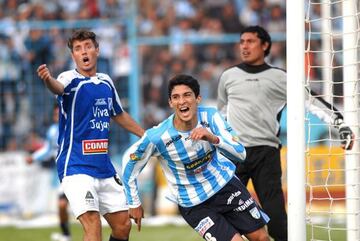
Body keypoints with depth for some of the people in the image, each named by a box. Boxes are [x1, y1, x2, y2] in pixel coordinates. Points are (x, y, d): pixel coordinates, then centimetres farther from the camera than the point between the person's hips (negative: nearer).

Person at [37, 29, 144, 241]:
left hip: (105, 168, 7)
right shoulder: (72, 79, -9)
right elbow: (59, 87, -35)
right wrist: (48, 79, -58)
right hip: (76, 167, -7)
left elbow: (119, 115, 28)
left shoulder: (106, 82, 11)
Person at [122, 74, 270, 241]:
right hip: (193, 203, -4)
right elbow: (129, 163, -8)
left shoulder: (210, 116, -17)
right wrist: (134, 204, -2)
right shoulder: (157, 137, -24)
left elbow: (240, 154, -23)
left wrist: (213, 139, -42)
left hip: (225, 184, 4)